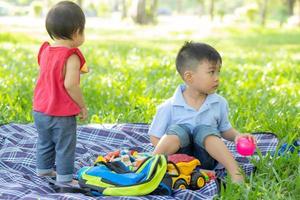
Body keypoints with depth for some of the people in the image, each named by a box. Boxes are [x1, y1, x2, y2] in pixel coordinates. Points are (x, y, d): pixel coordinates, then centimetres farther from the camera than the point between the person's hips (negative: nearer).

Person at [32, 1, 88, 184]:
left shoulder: (46, 50, 3)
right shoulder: (72, 57, -20)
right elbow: (70, 85, -26)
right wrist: (82, 106, -14)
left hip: (40, 110, 8)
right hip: (62, 115, -7)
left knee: (44, 143, 23)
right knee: (65, 147, 5)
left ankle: (44, 169, 37)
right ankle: (65, 177, 11)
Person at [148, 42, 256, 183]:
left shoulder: (219, 103, 3)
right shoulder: (169, 107, -7)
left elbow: (225, 129, 15)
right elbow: (155, 137, -2)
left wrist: (237, 136, -6)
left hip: (205, 160, 2)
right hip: (180, 159, -2)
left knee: (206, 131, -28)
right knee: (177, 130, -29)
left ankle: (235, 173, -35)